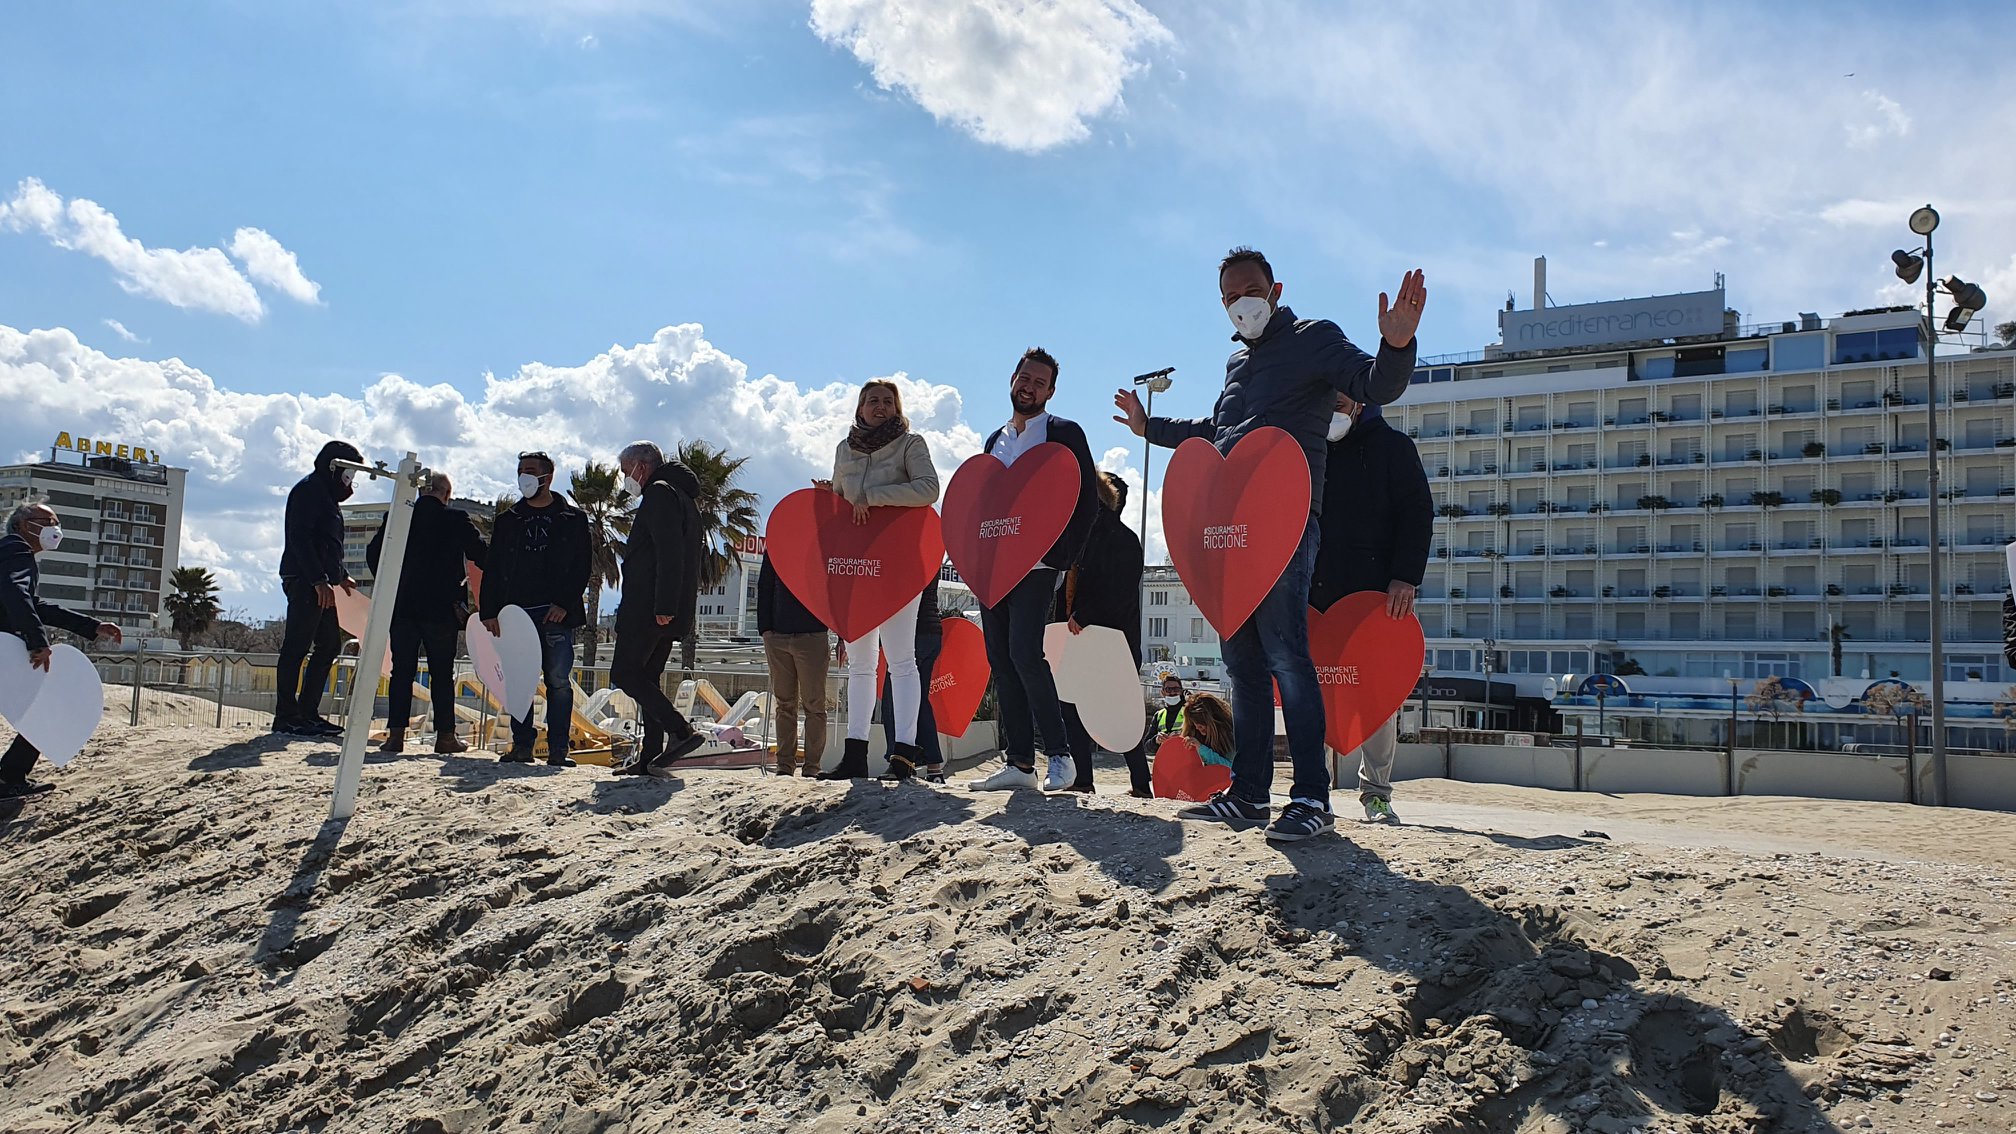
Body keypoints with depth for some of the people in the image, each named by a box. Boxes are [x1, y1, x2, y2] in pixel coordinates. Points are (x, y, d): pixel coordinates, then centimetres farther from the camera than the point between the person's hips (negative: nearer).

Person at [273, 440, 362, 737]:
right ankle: (286, 716, -8)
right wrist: (319, 580, -22)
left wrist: (341, 576, 26)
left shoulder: (327, 496, 23)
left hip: (320, 584, 11)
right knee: (297, 646, -9)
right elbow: (300, 538, -18)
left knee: (329, 645, 10)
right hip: (304, 581, -11)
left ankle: (308, 712, 14)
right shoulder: (308, 490, -8)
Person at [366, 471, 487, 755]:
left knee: (402, 671, 6)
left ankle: (396, 733, 1)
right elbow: (482, 556, -2)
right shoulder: (456, 521, -5)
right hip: (441, 607, -2)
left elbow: (372, 553, 9)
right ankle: (445, 735, 5)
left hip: (402, 606, 3)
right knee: (442, 673, 4)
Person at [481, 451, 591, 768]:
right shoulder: (508, 520, 17)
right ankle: (522, 745, 7)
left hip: (556, 614, -3)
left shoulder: (573, 519, 9)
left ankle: (558, 749, -3)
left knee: (559, 680, -5)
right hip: (516, 611, 3)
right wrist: (488, 611, 1)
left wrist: (564, 604, -11)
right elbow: (492, 568, 13)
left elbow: (582, 566, 2)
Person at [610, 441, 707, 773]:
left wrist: (663, 606, -25)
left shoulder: (660, 493, -7)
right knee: (647, 678, 10)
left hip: (649, 609, -10)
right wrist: (668, 608, 18)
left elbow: (669, 553, -20)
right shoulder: (684, 497, 25)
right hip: (671, 611, 10)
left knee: (624, 673, -9)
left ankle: (681, 731, -18)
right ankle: (651, 757, 7)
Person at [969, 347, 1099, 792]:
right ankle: (1019, 762, 7)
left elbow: (1087, 500, -5)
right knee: (1000, 659, 2)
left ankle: (1060, 754, -6)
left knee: (1024, 653, -18)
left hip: (1037, 563, -7)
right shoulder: (996, 439, 20)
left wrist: (1063, 559, -12)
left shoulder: (1065, 433, 1)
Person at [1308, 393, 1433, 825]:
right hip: (1313, 593, 3)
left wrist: (1406, 577, -13)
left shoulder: (1391, 446, 7)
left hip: (1376, 593, -3)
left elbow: (1418, 512, 0)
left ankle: (1376, 792, 8)